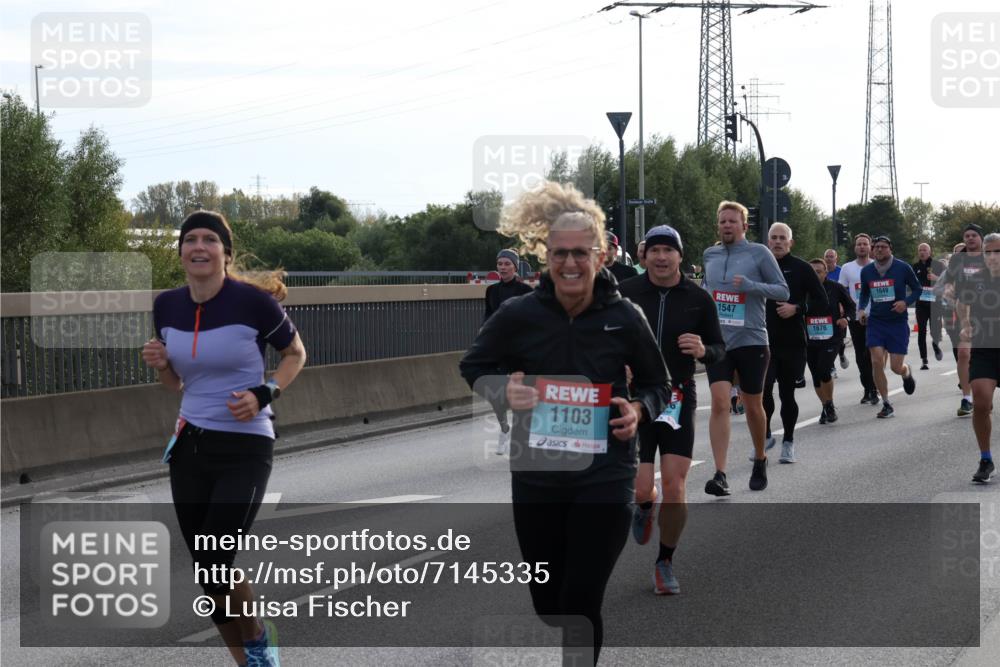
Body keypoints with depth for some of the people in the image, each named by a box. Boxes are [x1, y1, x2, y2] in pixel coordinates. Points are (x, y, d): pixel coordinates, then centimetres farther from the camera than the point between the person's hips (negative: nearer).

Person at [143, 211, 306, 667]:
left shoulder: (253, 300, -13)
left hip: (244, 450, -5)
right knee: (208, 574, 7)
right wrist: (160, 365, -6)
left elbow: (295, 354, 2)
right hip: (189, 446, 5)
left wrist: (264, 394, -13)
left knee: (216, 568, -12)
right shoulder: (167, 306, 2)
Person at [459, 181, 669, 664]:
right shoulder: (519, 314, -7)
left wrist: (639, 410, -13)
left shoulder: (625, 318, -7)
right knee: (547, 605, 13)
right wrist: (503, 389, -12)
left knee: (581, 607, -7)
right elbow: (472, 367, 8)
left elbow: (656, 383, 9)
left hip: (604, 478, -2)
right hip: (536, 475, 2)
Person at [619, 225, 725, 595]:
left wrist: (703, 350, -16)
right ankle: (645, 507, 32)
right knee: (640, 488, -8)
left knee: (674, 485, -7)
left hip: (678, 398, 1)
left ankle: (665, 564, 13)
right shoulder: (626, 293, -3)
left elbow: (719, 349, 7)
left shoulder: (698, 298, 0)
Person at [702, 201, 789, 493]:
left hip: (751, 340, -2)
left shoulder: (759, 253, -3)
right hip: (717, 340, 2)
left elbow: (783, 291, -6)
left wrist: (750, 285, -19)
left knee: (753, 406, 10)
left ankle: (760, 461, 35)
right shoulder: (709, 255, 10)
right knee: (720, 402, -13)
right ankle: (720, 475, -17)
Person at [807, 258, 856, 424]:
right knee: (816, 376, 7)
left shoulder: (836, 288, -2)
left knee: (824, 371, -17)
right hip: (810, 340, 2)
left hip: (831, 338, -2)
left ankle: (830, 404, 6)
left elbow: (850, 305, 12)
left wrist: (846, 318, -7)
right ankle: (826, 407, 27)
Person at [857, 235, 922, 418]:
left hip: (898, 321, -2)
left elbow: (917, 289, 3)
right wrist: (861, 309, 2)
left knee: (896, 367, -4)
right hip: (876, 322, 2)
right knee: (877, 362, -12)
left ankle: (906, 373, 37)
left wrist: (906, 302, -15)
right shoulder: (866, 271, 3)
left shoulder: (903, 268, -6)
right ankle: (886, 405, 1)